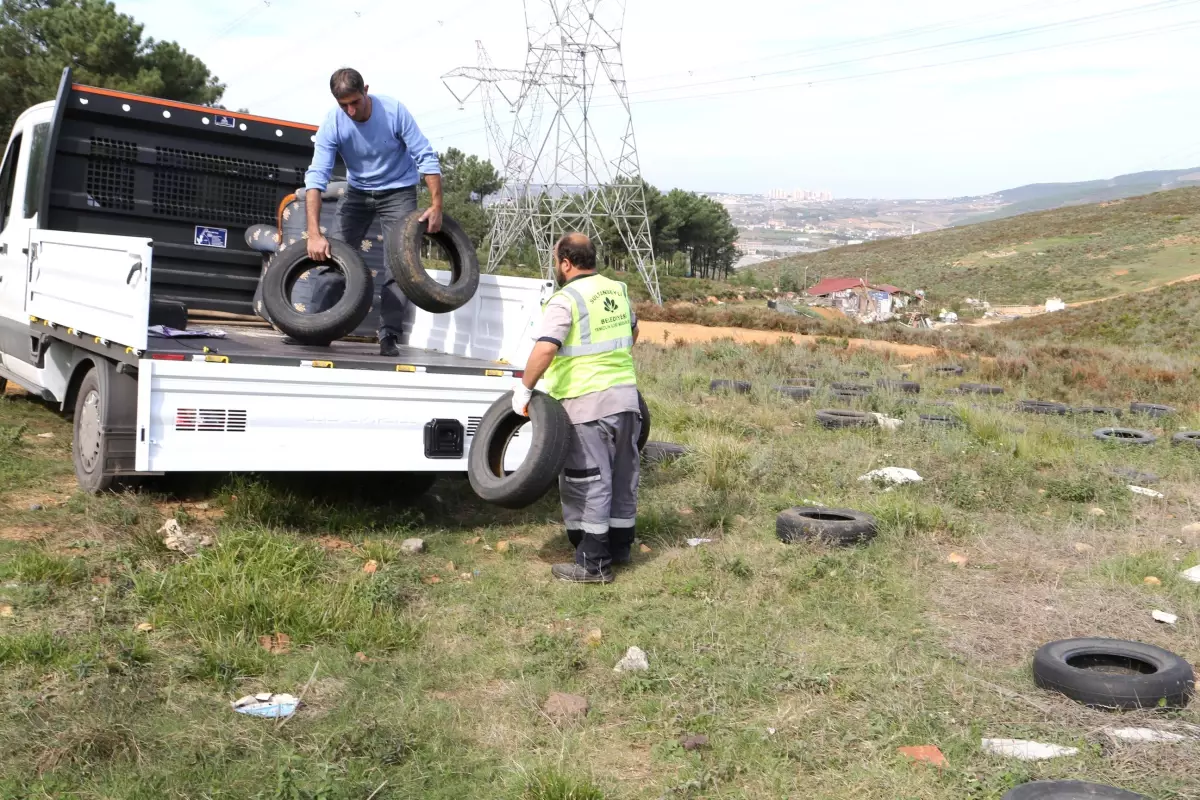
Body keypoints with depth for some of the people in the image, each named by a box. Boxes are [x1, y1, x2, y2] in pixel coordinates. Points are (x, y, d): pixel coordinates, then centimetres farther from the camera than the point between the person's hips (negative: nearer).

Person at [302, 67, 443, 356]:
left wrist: (437, 205, -26)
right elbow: (316, 177, -26)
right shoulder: (332, 124, -20)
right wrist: (314, 234, -36)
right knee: (331, 256, -3)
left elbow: (426, 158, -19)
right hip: (357, 193, 2)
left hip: (398, 193, -2)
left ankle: (389, 334, -10)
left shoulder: (394, 112, -24)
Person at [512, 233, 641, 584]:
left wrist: (524, 387, -16)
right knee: (622, 476, 16)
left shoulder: (565, 300, -14)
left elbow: (545, 349, -26)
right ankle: (620, 546, 29)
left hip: (588, 402, -8)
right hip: (626, 397, 8)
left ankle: (593, 563, 3)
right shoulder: (618, 290, 10)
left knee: (587, 483, -1)